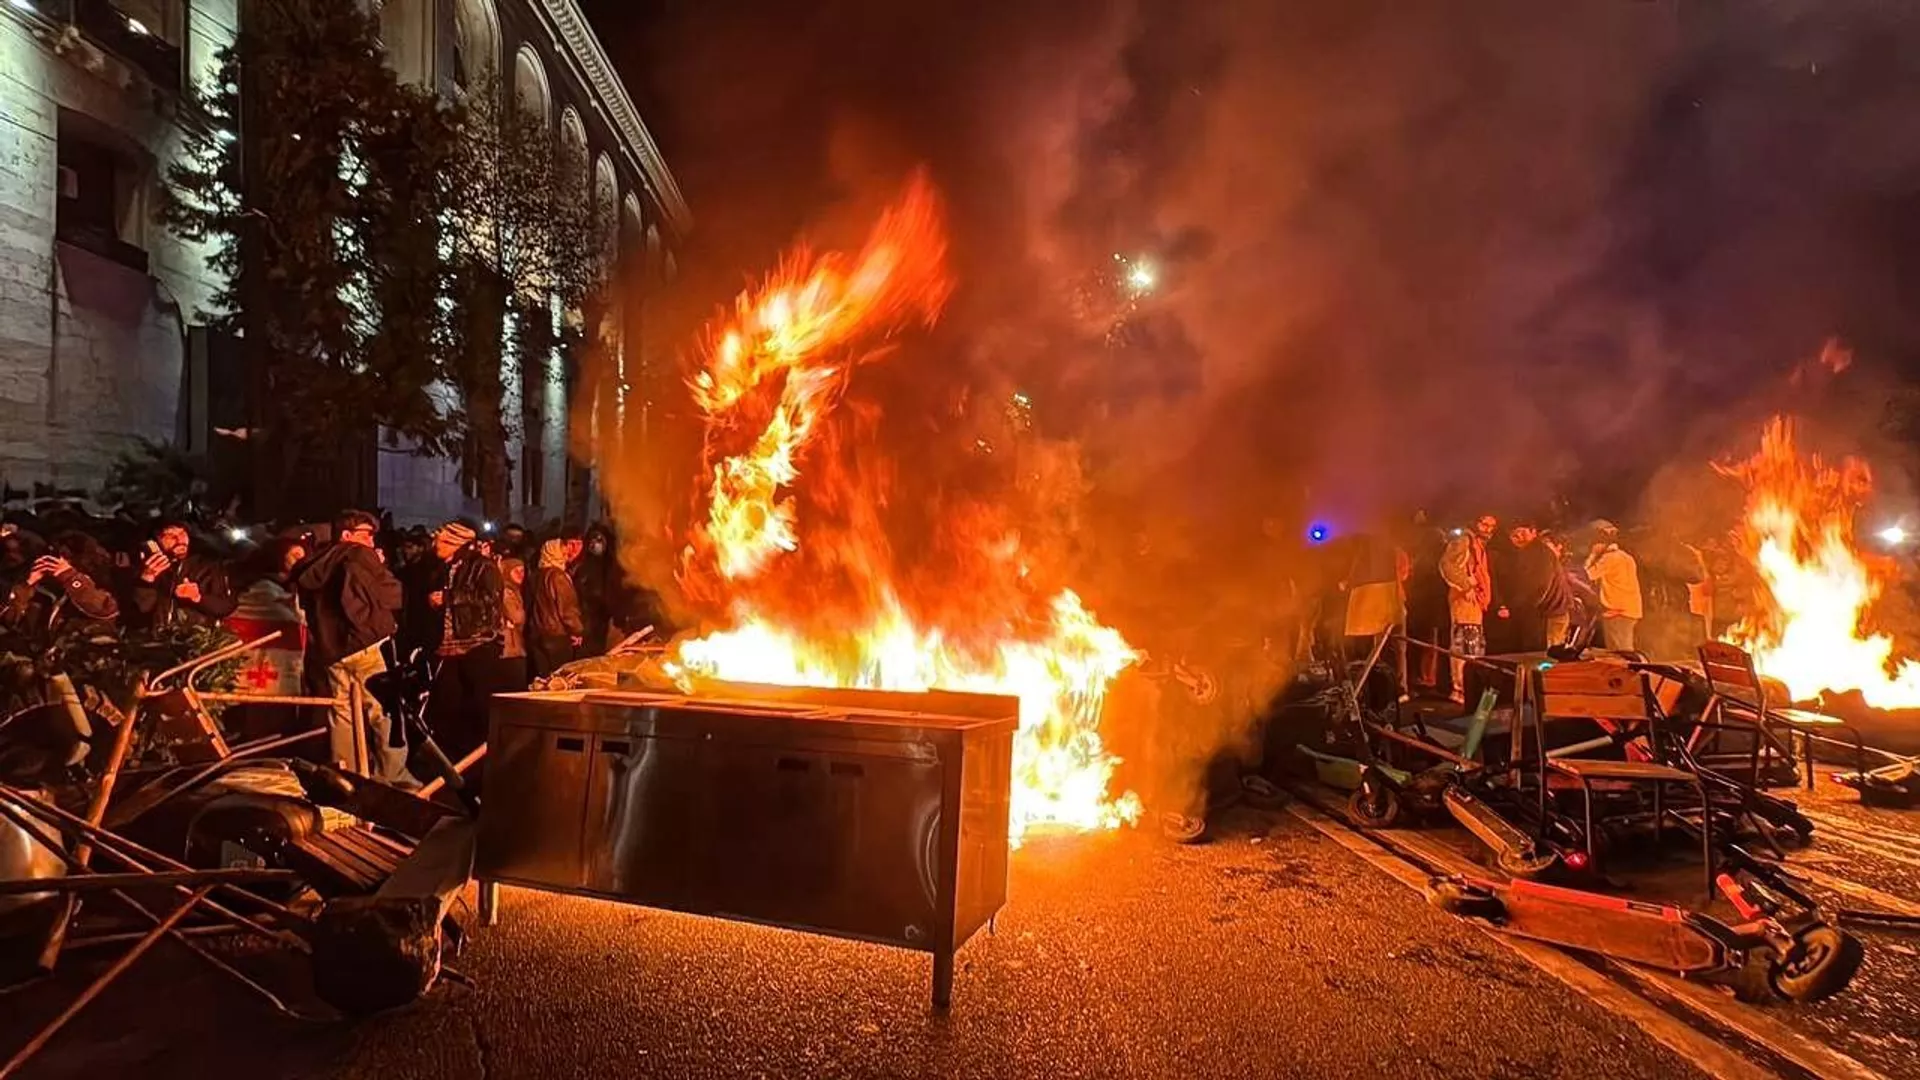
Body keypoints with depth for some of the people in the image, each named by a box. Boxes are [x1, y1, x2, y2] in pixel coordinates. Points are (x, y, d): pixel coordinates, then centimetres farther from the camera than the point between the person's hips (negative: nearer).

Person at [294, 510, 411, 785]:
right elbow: (394, 596, -5)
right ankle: (393, 777, -5)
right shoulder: (361, 557, -5)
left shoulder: (315, 564, 14)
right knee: (384, 711, -3)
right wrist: (380, 568, 10)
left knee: (340, 712, 13)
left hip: (328, 648, 7)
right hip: (362, 644, -7)